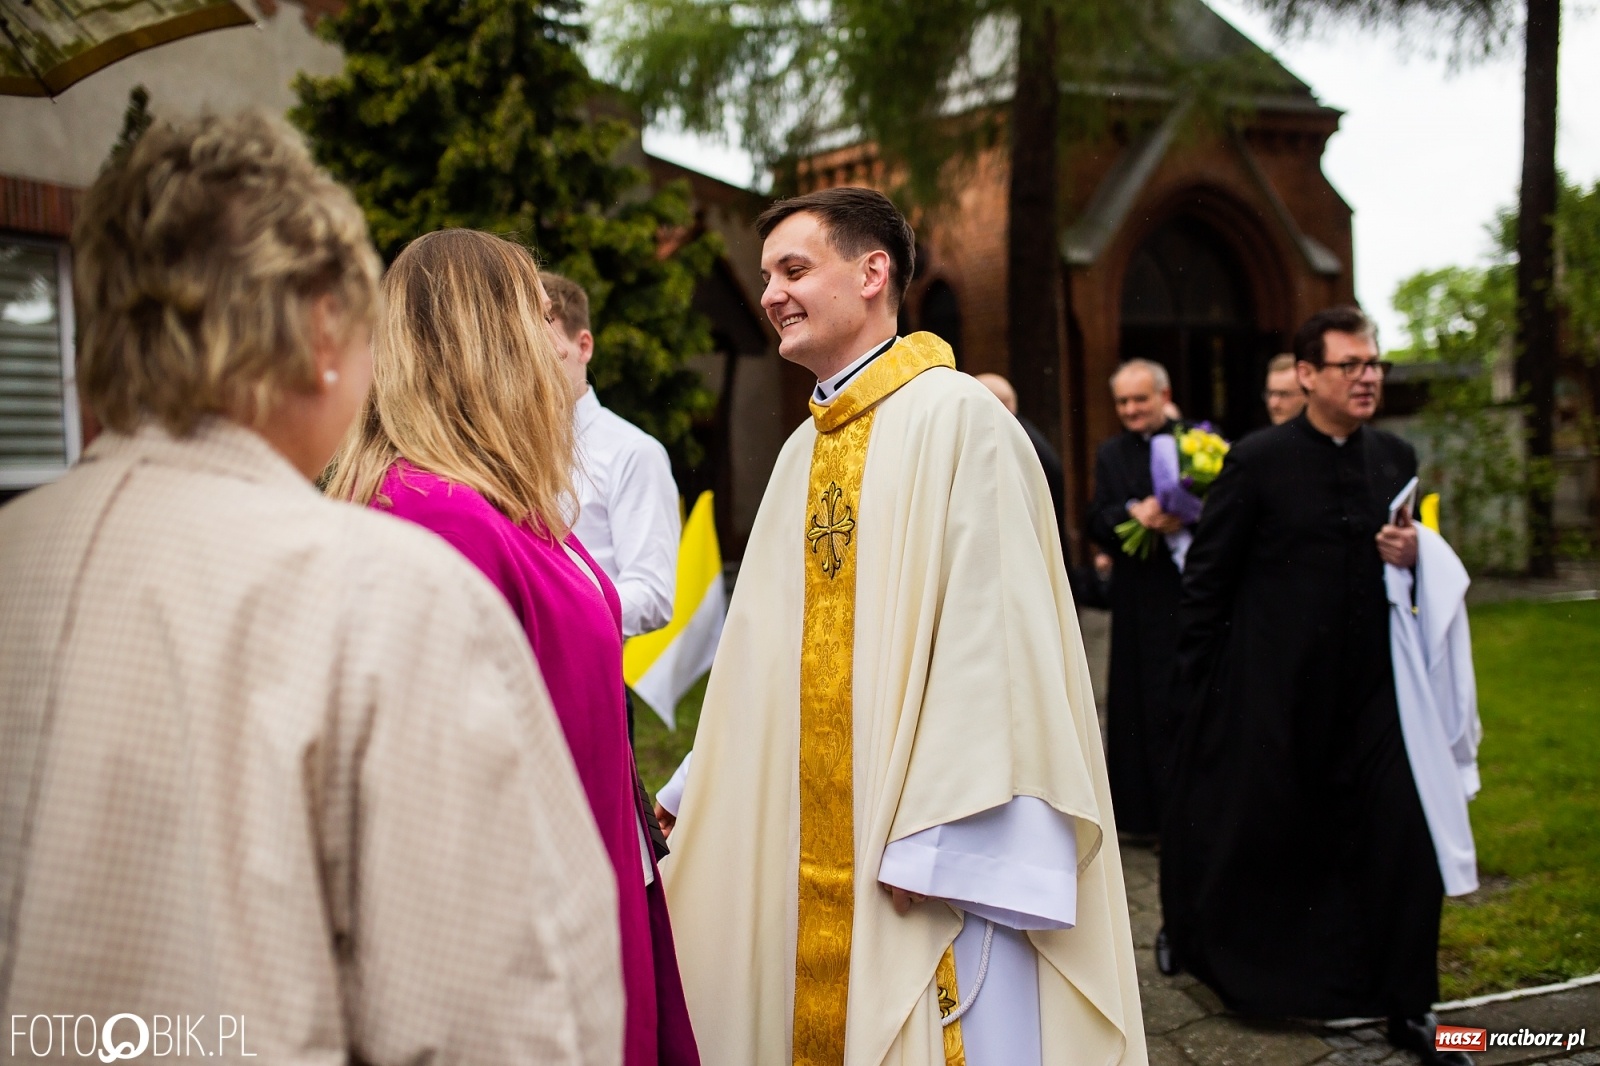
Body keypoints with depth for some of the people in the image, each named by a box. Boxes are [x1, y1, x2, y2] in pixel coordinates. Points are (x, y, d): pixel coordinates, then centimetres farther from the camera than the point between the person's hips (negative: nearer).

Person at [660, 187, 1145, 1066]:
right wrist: (705, 787, 14)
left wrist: (934, 842, -21)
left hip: (924, 849, -7)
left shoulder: (957, 419, -11)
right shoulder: (807, 449, 14)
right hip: (811, 845, 7)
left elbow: (992, 637, -18)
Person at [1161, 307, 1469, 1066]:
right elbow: (1207, 575, -6)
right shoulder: (1258, 461, -9)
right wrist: (1200, 684, -5)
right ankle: (1191, 930, 41)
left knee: (1405, 843, -1)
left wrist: (1413, 559, -7)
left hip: (1367, 690, 4)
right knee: (1247, 835, 11)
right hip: (1270, 692, -4)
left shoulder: (1396, 460, 6)